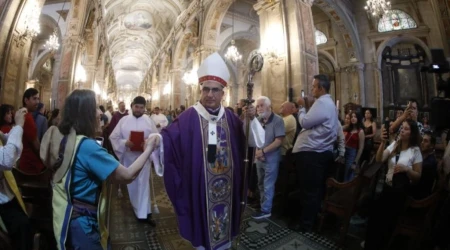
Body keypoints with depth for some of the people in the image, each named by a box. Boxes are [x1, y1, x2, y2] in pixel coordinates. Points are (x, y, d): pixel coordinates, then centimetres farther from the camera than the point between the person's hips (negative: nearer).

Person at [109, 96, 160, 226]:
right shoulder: (124, 120, 0)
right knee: (132, 184, 15)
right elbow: (113, 137, 0)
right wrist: (125, 143, -17)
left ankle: (144, 213, 6)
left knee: (143, 184, -1)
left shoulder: (149, 121, -3)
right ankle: (139, 208, 37)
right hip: (128, 157, 2)